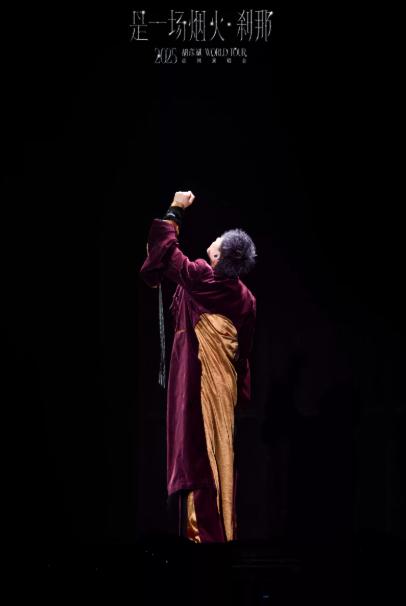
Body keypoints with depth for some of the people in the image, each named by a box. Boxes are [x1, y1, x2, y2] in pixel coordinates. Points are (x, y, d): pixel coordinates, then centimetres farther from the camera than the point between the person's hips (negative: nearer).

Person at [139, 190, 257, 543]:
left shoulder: (200, 278, -12)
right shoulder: (246, 298, 4)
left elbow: (165, 252, 0)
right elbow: (246, 349, 9)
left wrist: (175, 211, 12)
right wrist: (240, 391, 17)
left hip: (198, 379, -6)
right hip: (226, 382, 6)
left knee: (197, 446, -5)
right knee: (222, 449, 9)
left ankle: (202, 527, -7)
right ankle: (224, 524, 13)